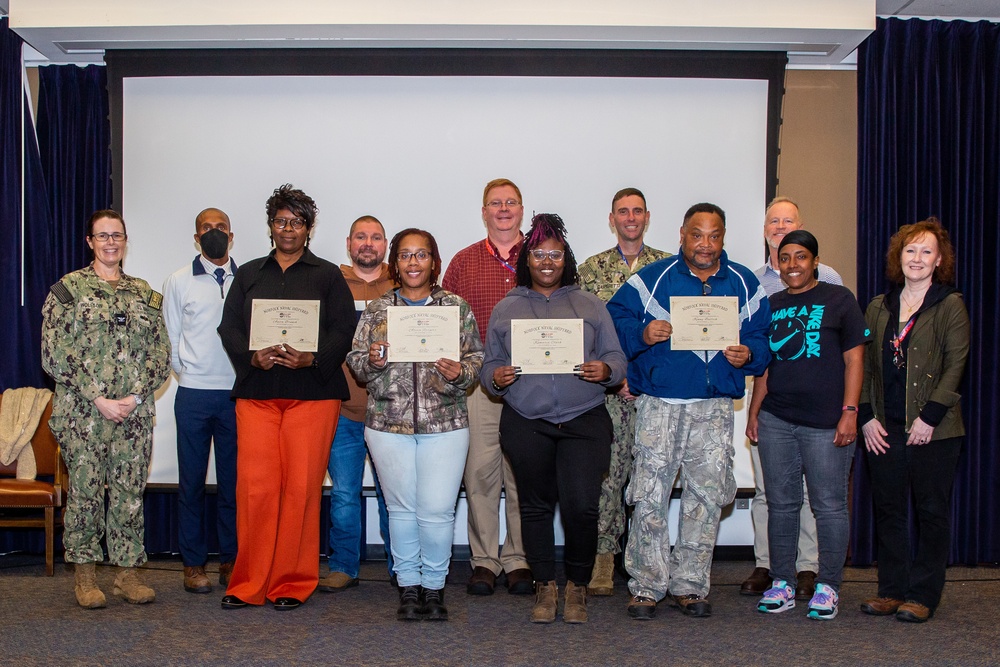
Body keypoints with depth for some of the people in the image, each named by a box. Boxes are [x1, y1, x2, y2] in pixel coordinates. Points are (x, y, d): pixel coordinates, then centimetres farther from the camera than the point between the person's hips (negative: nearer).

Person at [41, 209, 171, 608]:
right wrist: (98, 399, -12)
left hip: (135, 412, 3)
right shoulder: (67, 288, 2)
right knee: (84, 490, 2)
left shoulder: (144, 293, 12)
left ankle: (127, 572, 14)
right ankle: (85, 577, 14)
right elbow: (55, 354, -5)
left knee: (130, 491, 4)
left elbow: (160, 352, 7)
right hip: (82, 411, -3)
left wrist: (136, 396, -7)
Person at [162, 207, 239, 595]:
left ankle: (230, 561, 17)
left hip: (237, 393, 0)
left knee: (233, 480, 6)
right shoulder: (178, 282, 7)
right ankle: (193, 565, 14)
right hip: (194, 393, 0)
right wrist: (190, 374, 2)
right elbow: (171, 340, 9)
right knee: (191, 481, 4)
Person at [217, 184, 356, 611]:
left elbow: (344, 330, 2)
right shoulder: (248, 274, 18)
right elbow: (229, 328, 10)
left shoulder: (328, 275, 11)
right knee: (254, 486, -4)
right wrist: (253, 357, -10)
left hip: (312, 392, -2)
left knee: (301, 487, -3)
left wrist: (312, 358, -15)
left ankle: (293, 583, 9)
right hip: (256, 391, 2)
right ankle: (249, 585, 8)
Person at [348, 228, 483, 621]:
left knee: (437, 510, -2)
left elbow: (476, 358, 5)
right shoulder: (377, 310, 8)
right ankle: (409, 586, 22)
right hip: (388, 424, 1)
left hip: (445, 424, -1)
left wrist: (459, 372, -16)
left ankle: (434, 586, 16)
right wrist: (371, 360, -14)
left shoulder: (457, 308, 5)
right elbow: (355, 362, 8)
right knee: (401, 508, 8)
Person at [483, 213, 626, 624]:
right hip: (526, 425, 1)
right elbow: (490, 363, 11)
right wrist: (496, 378, -11)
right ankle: (545, 586, 24)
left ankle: (577, 585, 14)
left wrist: (605, 370, -14)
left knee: (581, 506, -9)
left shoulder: (590, 305, 11)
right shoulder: (506, 309, 11)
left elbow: (616, 357, 8)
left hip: (584, 421, -1)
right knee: (536, 506, 9)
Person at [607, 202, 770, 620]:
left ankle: (690, 585, 19)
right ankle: (647, 586, 8)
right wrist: (642, 334, -18)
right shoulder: (651, 279, 3)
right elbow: (613, 320, 1)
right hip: (659, 403, -2)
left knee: (708, 494, 5)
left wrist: (748, 355, -7)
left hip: (715, 406, 3)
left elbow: (764, 335, 14)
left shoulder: (744, 284, 11)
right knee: (650, 495, -5)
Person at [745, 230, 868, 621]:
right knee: (781, 504, 8)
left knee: (829, 506, 0)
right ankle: (782, 584, 17)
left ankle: (828, 587, 12)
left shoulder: (838, 299, 2)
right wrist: (753, 412, 11)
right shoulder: (772, 305, 14)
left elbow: (854, 358, -2)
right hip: (776, 421, 4)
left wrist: (849, 412, -9)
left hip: (826, 423, -4)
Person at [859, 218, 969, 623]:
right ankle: (892, 590, 19)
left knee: (932, 512, 4)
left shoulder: (950, 305, 0)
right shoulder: (878, 308, 11)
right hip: (884, 428, 4)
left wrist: (930, 416, -14)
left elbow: (955, 365, -7)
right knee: (888, 510, 8)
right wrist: (866, 417, -1)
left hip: (934, 429, -4)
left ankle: (923, 595, 12)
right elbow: (864, 365, 9)